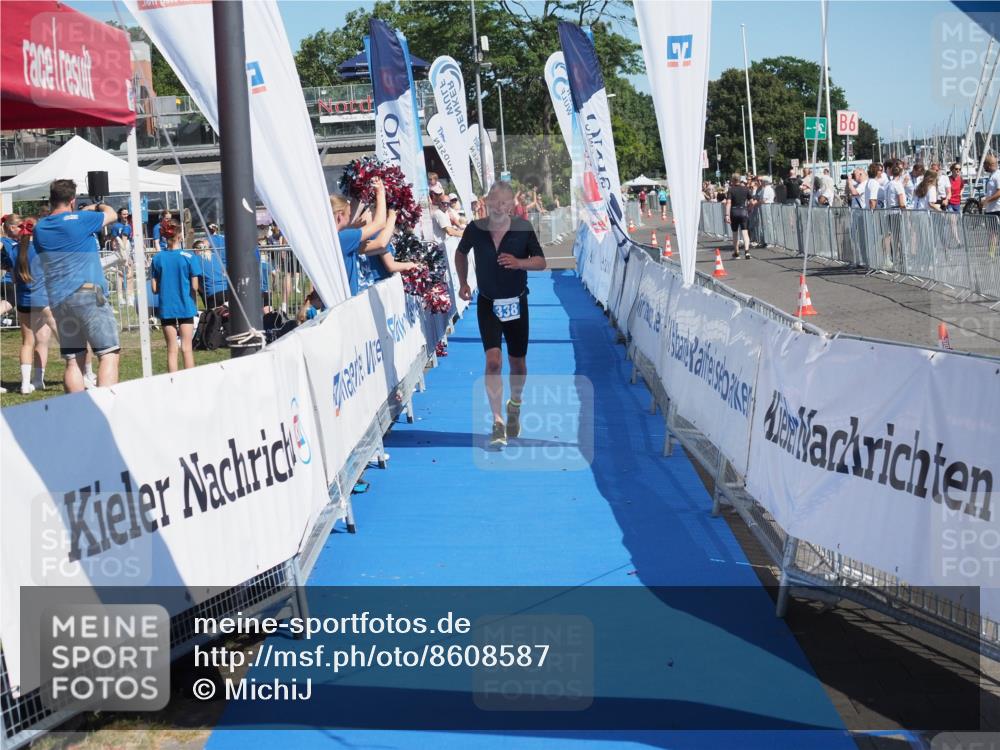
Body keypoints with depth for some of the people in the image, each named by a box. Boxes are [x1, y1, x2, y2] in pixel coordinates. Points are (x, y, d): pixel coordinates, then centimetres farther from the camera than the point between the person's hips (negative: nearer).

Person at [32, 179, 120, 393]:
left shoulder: (40, 228, 11)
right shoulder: (79, 220, -6)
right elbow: (111, 214, 8)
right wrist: (97, 206, 31)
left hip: (57, 300, 7)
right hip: (87, 293, -7)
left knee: (73, 361, 8)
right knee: (109, 355, -7)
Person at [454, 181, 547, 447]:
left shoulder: (523, 229, -10)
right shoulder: (475, 229, -8)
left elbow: (541, 262, -5)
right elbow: (461, 253, 13)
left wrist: (519, 262, -24)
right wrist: (463, 283, 5)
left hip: (516, 303, 1)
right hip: (488, 304, -1)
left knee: (517, 362, 11)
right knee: (493, 360, -15)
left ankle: (515, 405, 40)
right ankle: (497, 423, -13)